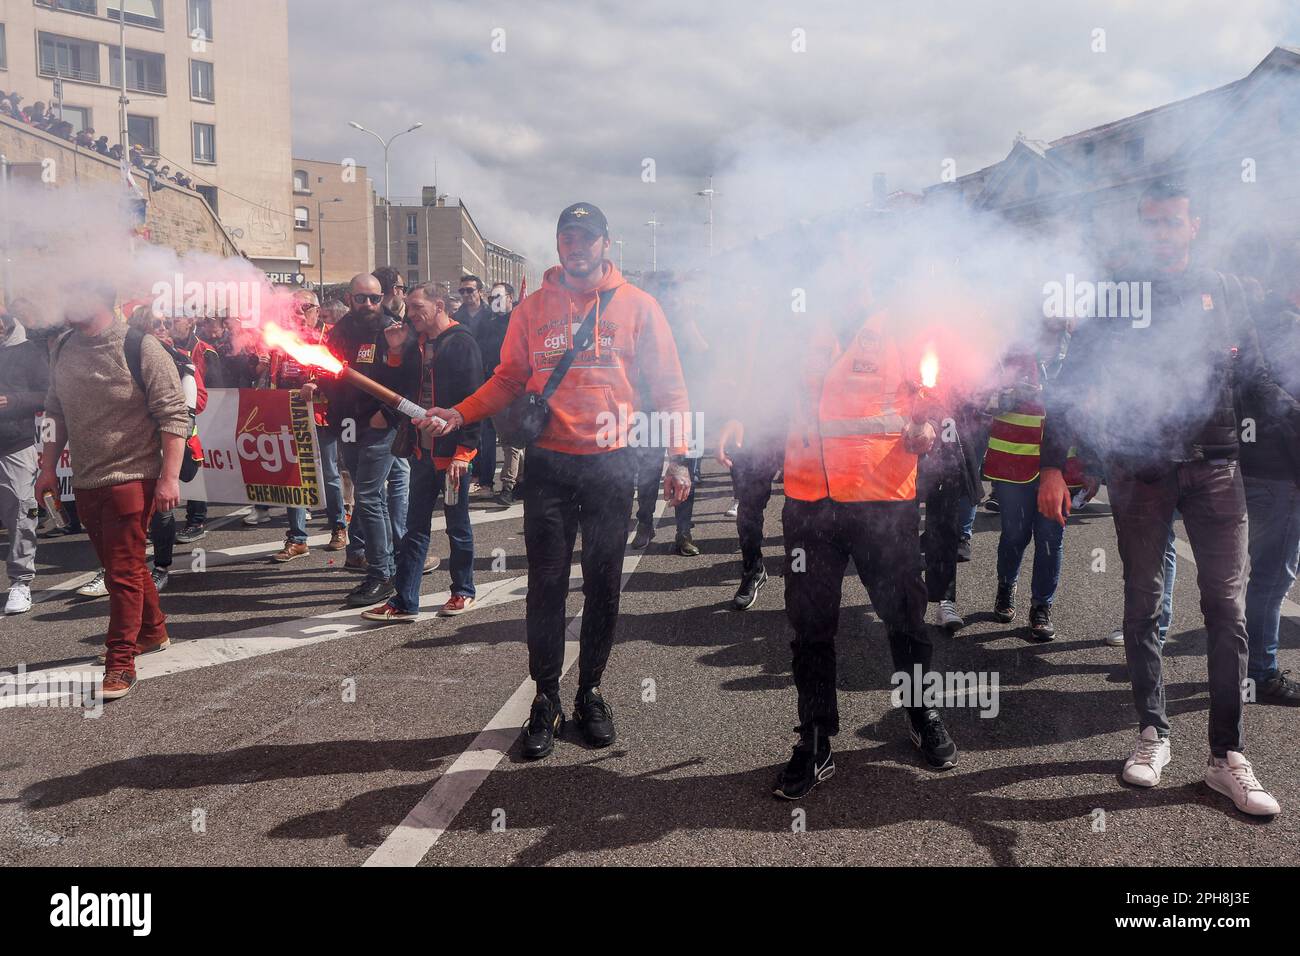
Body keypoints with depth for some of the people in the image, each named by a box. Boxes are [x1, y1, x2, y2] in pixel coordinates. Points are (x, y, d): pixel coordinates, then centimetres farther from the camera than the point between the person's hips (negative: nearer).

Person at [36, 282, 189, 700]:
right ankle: (153, 630, 36)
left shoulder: (139, 348, -13)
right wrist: (48, 468, 14)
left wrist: (169, 477, -18)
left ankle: (120, 664, 4)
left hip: (130, 478, -7)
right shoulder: (63, 349, 7)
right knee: (120, 565, 17)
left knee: (124, 571, -4)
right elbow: (55, 414, 18)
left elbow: (174, 415, -13)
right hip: (85, 481, 7)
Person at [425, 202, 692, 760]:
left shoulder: (636, 305, 4)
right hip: (549, 463, 1)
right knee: (546, 584, 3)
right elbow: (508, 380, 8)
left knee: (602, 585, 8)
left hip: (610, 463, 0)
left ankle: (590, 692, 24)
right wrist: (459, 414, -8)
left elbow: (668, 386, 3)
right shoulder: (533, 308, 8)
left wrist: (677, 457, -4)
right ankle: (546, 699, 16)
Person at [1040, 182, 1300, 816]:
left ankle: (1227, 757, 4)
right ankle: (1151, 734, 18)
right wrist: (1053, 466, -7)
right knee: (1141, 605, 5)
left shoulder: (1225, 291, 9)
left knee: (1226, 608, -3)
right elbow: (1071, 386, 1)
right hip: (1139, 471, -1)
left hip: (1214, 466, 1)